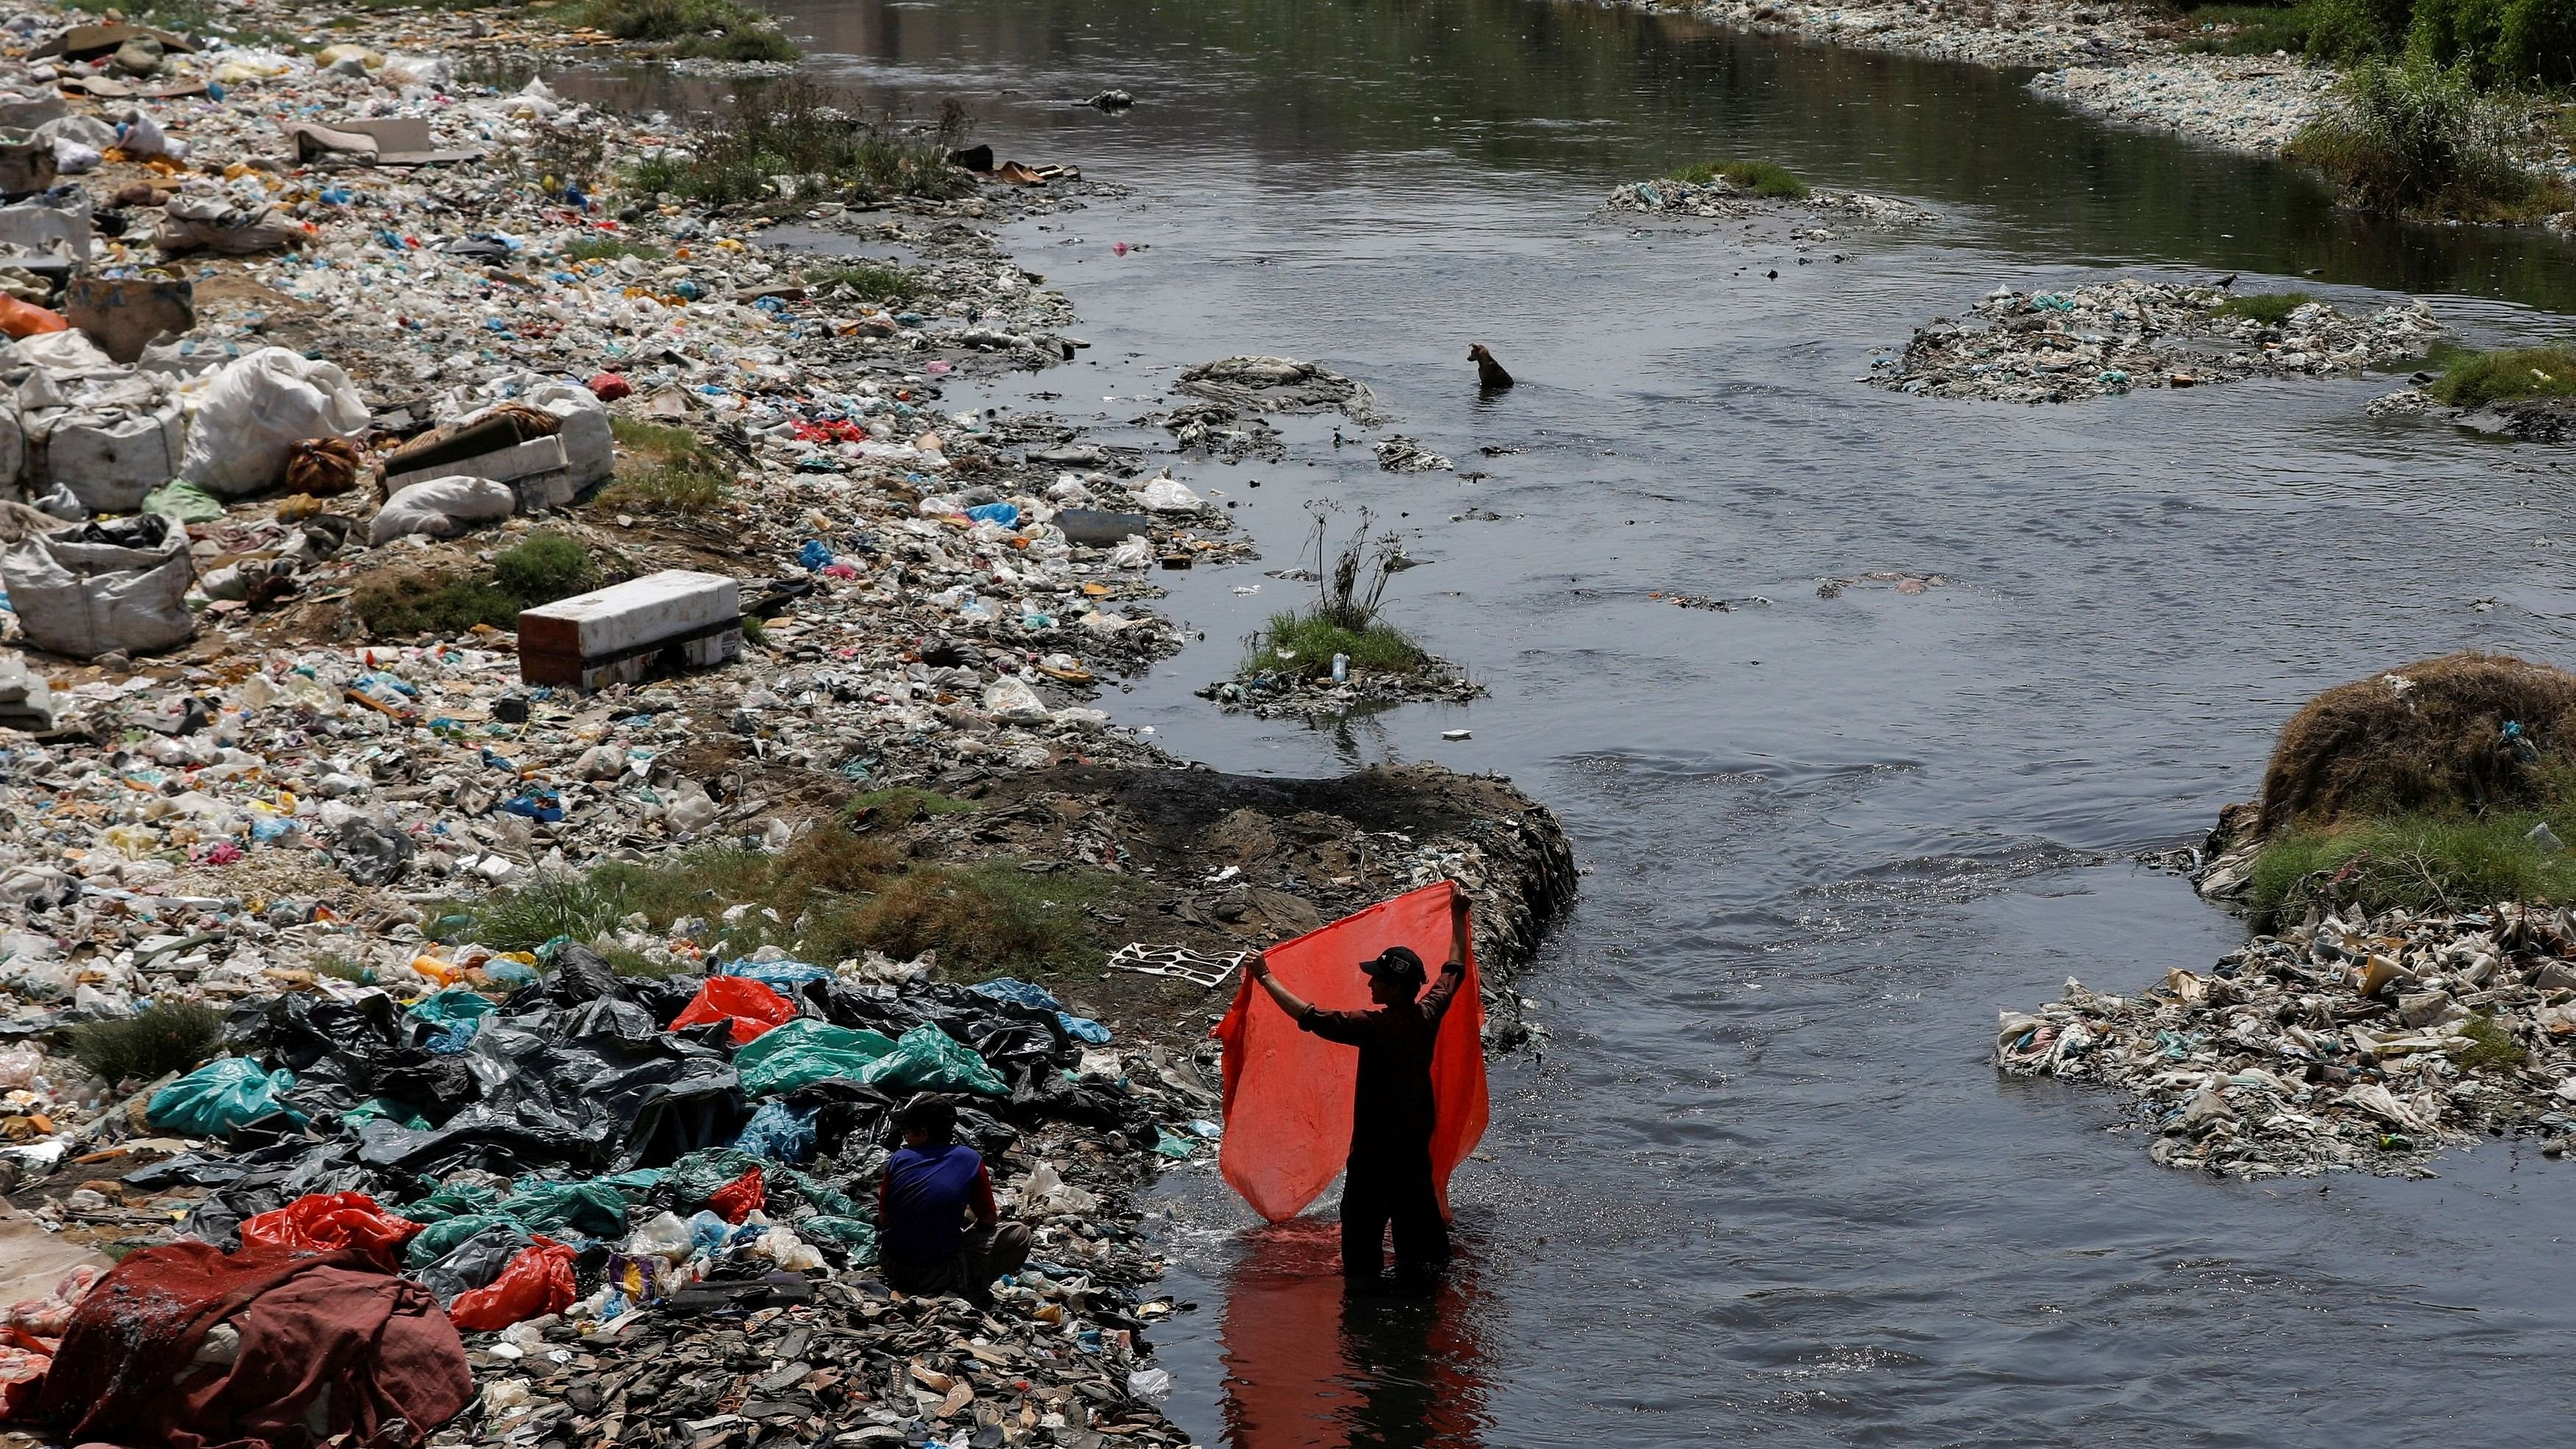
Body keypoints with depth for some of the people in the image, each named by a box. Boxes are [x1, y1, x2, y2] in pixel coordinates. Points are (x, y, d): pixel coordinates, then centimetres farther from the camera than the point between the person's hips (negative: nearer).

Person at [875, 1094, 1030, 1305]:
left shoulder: (898, 1159, -1)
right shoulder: (971, 1160, -6)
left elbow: (883, 1219, 9)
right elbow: (989, 1220, 3)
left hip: (892, 1266, 4)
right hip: (937, 1275, -4)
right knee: (1018, 1235, 6)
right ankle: (968, 1288, -4)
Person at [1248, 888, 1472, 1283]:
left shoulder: (1374, 1027, -26)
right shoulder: (1428, 1015, -7)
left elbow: (1309, 1016, -26)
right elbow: (1454, 971, 11)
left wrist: (1267, 979, -19)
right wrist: (1458, 917, 22)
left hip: (1377, 1139, -7)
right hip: (1417, 1133, 7)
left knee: (1364, 1212, 8)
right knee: (1415, 1200, 21)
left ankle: (1362, 1272, 16)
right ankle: (1424, 1262, 31)